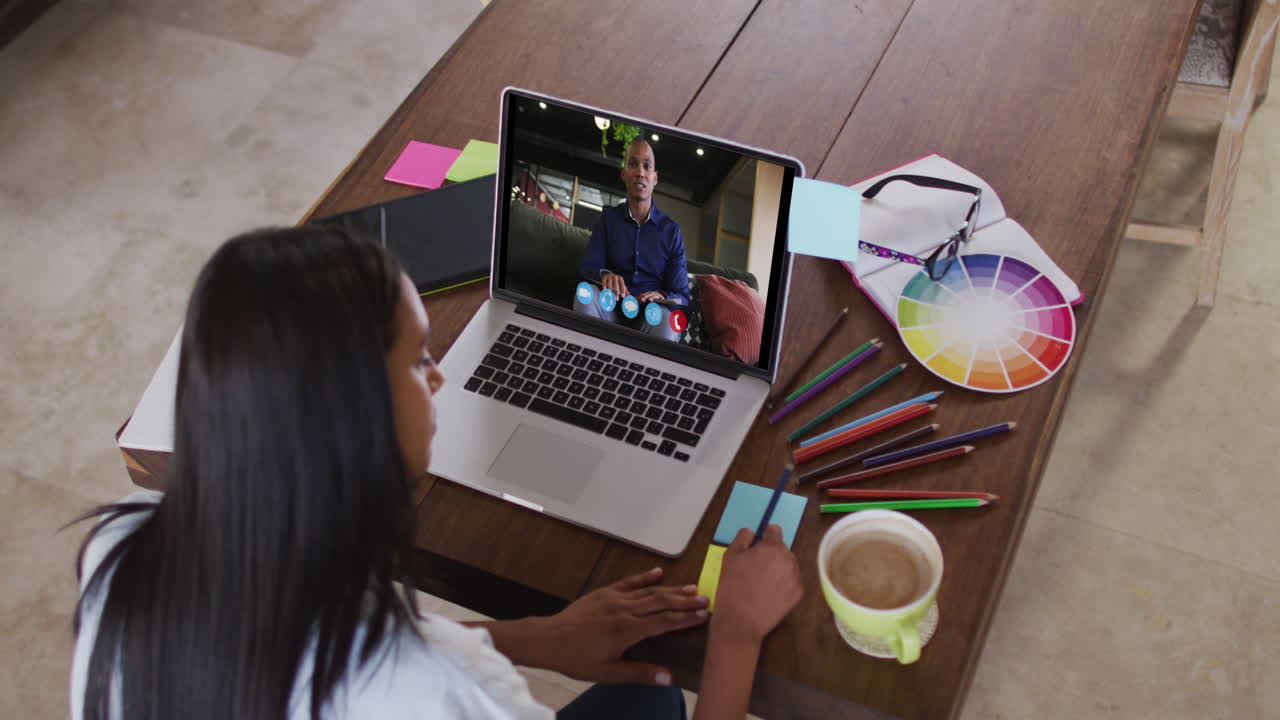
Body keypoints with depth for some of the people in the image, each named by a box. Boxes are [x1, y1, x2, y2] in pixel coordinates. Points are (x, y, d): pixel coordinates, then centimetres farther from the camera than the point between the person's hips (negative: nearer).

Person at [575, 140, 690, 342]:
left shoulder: (671, 230, 9)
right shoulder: (609, 218, 13)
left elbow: (682, 296, 4)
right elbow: (587, 265, 2)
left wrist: (663, 297, -22)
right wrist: (604, 275, -23)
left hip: (651, 312, -2)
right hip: (613, 310, 2)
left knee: (664, 318, -35)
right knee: (586, 294, -28)